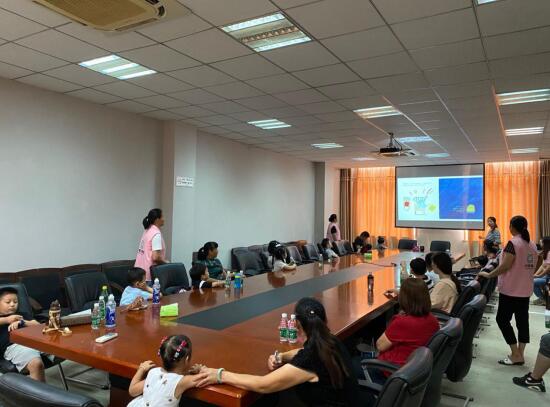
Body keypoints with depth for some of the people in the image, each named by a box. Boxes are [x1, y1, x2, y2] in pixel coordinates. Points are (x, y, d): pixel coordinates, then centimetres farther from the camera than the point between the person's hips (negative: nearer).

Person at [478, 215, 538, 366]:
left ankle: (516, 355, 0)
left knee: (502, 320, 0)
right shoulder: (532, 245, 9)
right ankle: (520, 354, 14)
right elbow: (533, 267, 15)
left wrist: (489, 275, -10)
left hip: (511, 289, -8)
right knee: (522, 320, 10)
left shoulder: (513, 243, -16)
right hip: (525, 289, 8)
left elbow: (505, 266, -20)